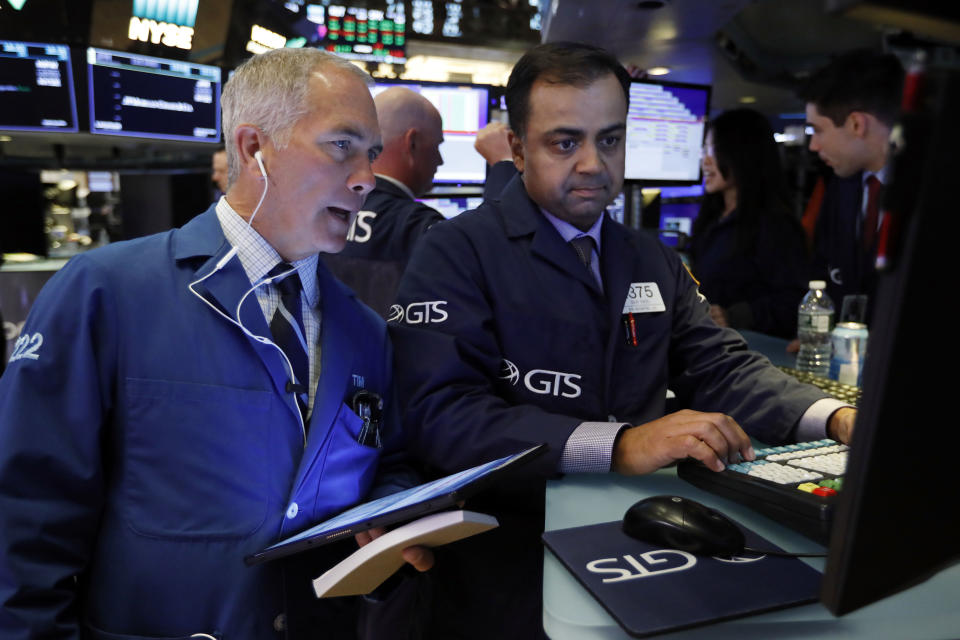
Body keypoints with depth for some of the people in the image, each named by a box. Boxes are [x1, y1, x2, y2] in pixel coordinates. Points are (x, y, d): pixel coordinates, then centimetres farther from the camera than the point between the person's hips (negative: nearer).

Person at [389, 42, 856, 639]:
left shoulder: (654, 259, 16)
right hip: (514, 549, -6)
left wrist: (838, 417, -10)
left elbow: (720, 366, 9)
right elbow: (443, 415, -18)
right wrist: (620, 444, -28)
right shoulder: (456, 253, -7)